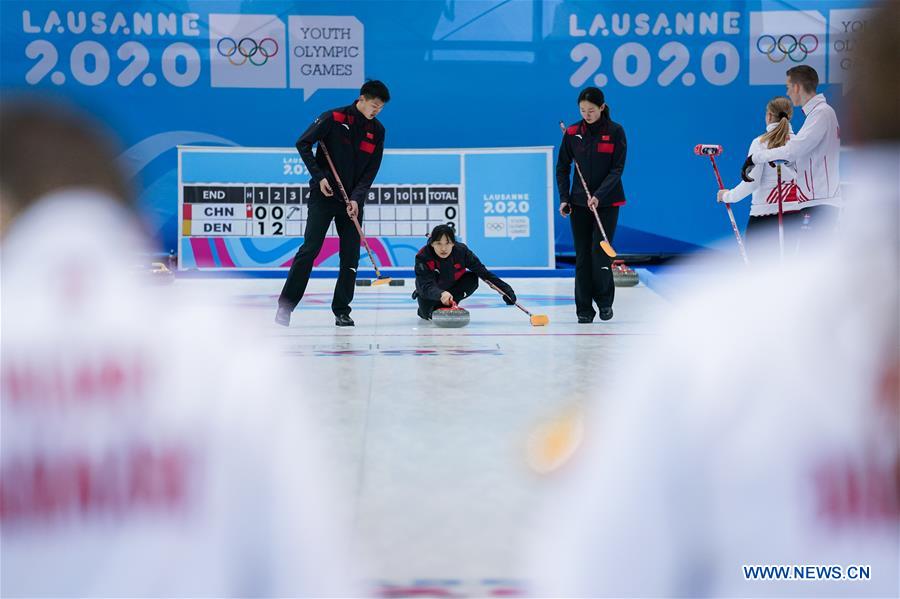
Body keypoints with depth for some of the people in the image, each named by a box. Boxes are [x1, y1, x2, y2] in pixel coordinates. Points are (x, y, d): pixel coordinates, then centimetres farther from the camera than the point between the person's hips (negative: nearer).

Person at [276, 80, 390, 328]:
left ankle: (341, 310, 9)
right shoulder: (333, 118, -10)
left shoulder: (377, 131, 3)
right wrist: (319, 177, -13)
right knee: (309, 249, -9)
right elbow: (303, 144, -9)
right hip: (323, 195, -4)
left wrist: (356, 198, -10)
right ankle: (285, 306, -6)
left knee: (351, 255, 0)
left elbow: (371, 171, 3)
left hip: (352, 200, 4)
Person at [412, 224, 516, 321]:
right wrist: (441, 294, -64)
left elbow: (482, 271, -20)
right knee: (430, 314, -22)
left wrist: (504, 288, -23)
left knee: (472, 279, -24)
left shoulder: (461, 250, -28)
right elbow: (426, 286, -43)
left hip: (452, 284, 1)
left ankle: (448, 304, -7)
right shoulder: (423, 257, -35)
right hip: (430, 290, -1)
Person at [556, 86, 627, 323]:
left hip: (606, 202, -2)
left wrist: (599, 195, -20)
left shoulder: (615, 131, -6)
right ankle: (584, 310, 7)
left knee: (600, 253, -8)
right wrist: (564, 198, -2)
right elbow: (562, 167, 8)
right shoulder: (572, 133, 1)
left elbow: (617, 169, -9)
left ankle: (604, 301, 13)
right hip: (579, 202, 3)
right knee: (582, 256, 2)